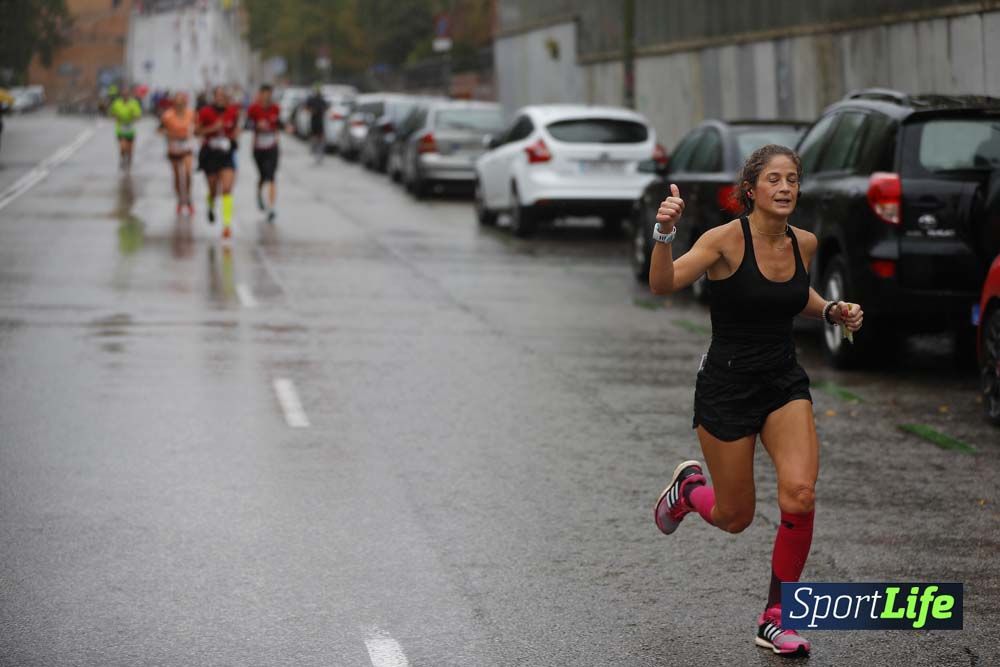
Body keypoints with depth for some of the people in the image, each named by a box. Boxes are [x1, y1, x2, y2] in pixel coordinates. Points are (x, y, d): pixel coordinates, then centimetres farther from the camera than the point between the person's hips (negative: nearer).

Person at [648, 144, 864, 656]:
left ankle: (775, 619, -1)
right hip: (727, 385, -4)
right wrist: (664, 233, -45)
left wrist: (831, 311, 4)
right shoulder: (728, 239, -16)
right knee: (735, 518, 6)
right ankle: (689, 487, 44)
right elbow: (662, 285, -28)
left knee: (799, 495, -17)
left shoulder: (804, 244, 1)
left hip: (785, 382, 4)